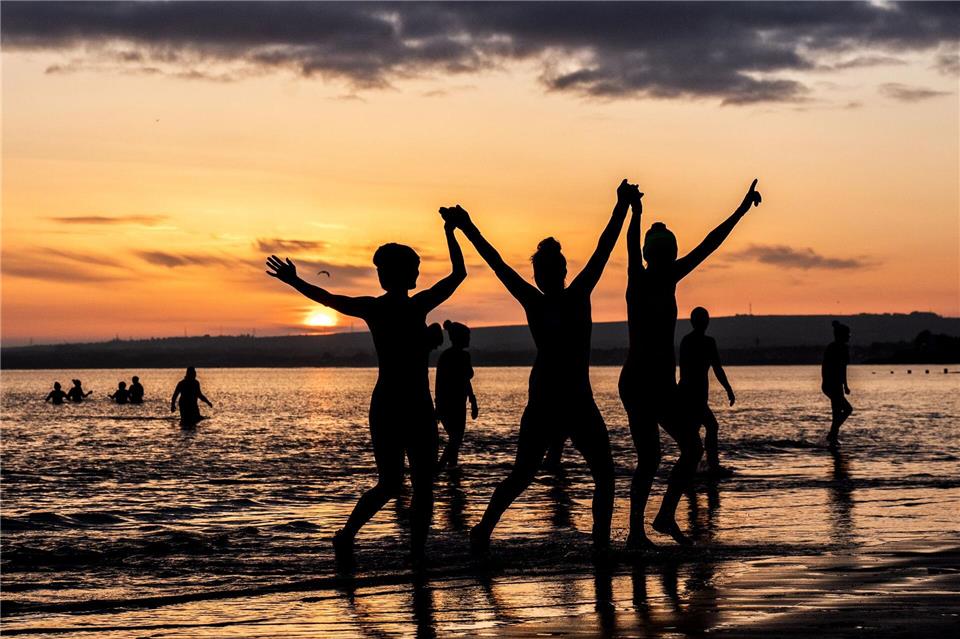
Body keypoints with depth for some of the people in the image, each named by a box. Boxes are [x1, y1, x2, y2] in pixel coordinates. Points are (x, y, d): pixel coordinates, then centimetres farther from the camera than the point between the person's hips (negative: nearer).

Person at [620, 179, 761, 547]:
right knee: (649, 458, -10)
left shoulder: (669, 280, 10)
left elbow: (708, 245, 13)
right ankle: (636, 533, -3)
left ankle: (665, 517, 15)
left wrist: (742, 210, 15)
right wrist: (635, 216, -48)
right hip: (638, 382, -8)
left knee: (692, 447, 5)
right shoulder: (638, 282, -8)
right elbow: (632, 248, -28)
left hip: (664, 384, 8)